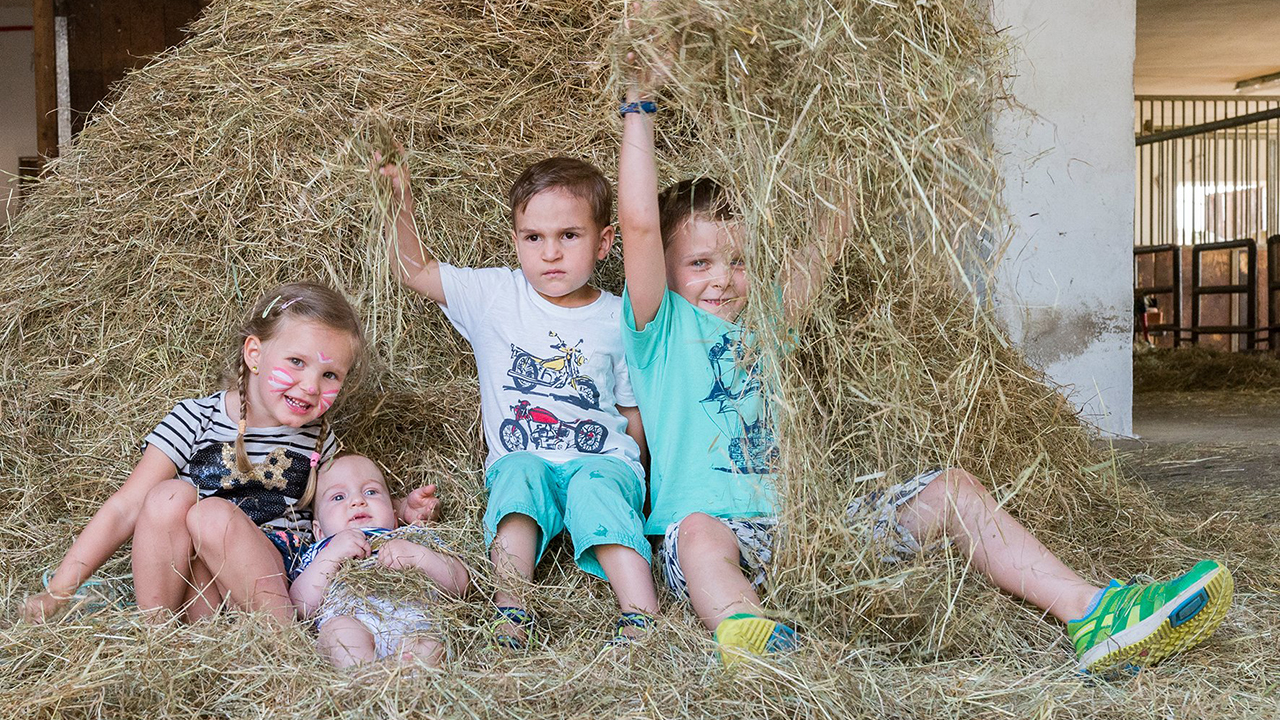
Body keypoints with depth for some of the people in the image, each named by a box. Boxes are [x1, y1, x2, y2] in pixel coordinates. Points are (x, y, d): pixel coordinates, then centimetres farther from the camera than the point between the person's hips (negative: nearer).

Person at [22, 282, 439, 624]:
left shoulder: (319, 441, 7)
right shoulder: (197, 420, 0)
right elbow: (123, 510, -3)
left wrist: (401, 512, 4)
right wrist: (57, 592, -9)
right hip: (183, 592, 0)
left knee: (213, 514, -29)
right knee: (168, 497, -27)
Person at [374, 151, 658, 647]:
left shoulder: (619, 319, 5)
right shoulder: (495, 297, 7)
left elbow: (633, 411, 12)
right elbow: (415, 270, 4)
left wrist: (629, 468, 0)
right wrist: (401, 203, -9)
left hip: (602, 460, -1)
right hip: (523, 461, 1)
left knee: (597, 486, -32)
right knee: (519, 472, -31)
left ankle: (641, 617, -42)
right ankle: (510, 604, -40)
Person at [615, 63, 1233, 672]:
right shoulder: (661, 328, 4)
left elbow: (826, 242, 17)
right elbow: (638, 224, -11)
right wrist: (640, 108, -7)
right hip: (718, 524, -6)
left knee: (951, 491, -7)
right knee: (696, 535, -41)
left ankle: (1090, 612, -20)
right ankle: (745, 632, -70)